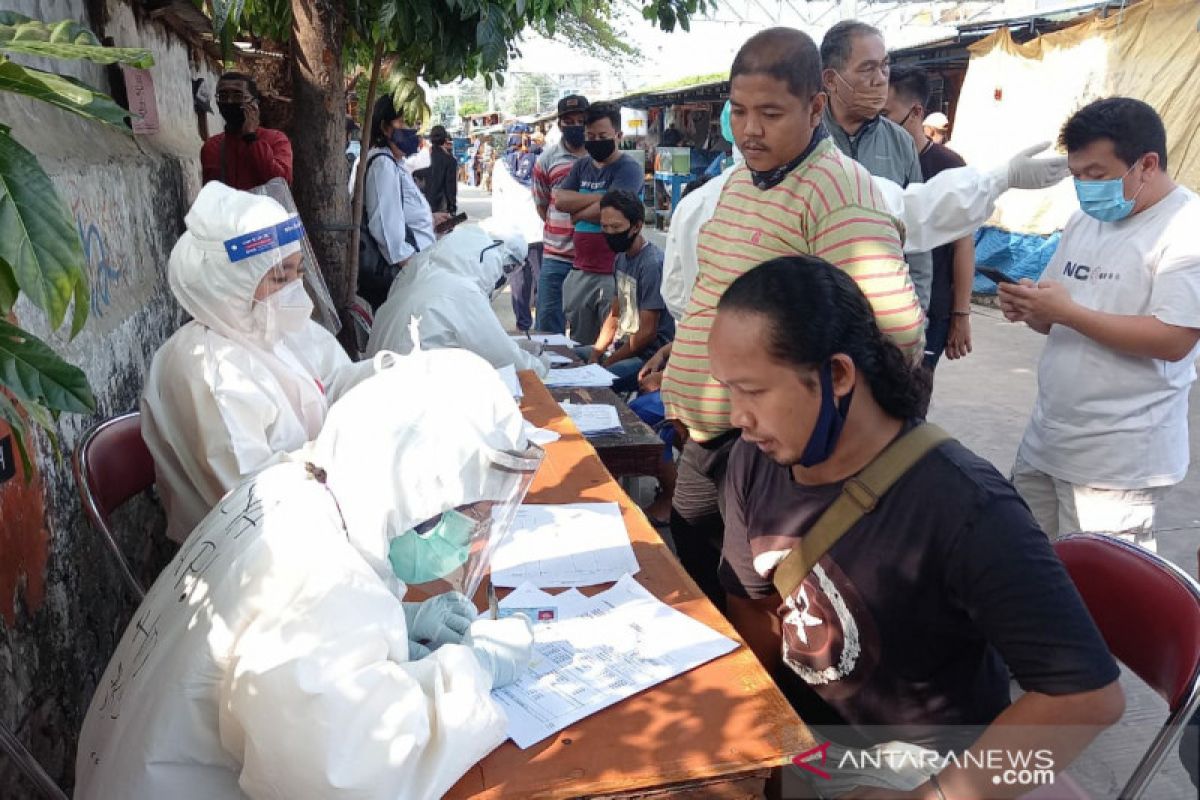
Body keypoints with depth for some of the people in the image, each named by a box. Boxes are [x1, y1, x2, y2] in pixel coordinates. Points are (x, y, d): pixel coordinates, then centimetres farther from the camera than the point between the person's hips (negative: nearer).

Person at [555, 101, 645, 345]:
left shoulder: (628, 168, -6)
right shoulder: (582, 166, 15)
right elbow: (560, 200, 1)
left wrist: (578, 213, -1)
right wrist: (599, 197, -9)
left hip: (614, 271, -7)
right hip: (580, 271, 7)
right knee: (579, 346, 14)